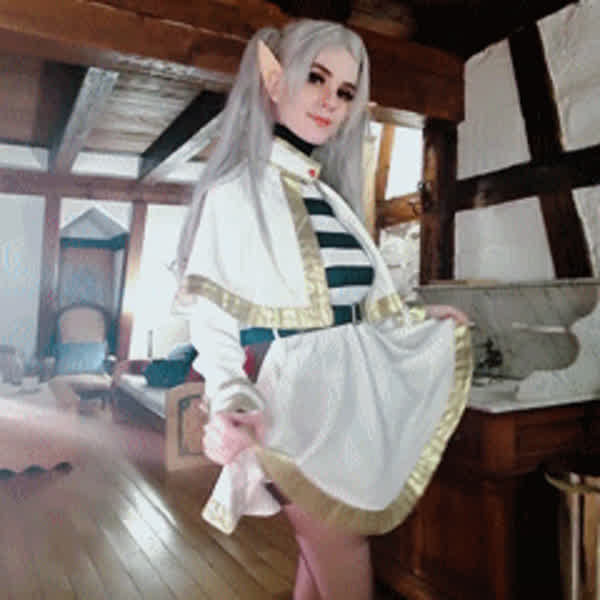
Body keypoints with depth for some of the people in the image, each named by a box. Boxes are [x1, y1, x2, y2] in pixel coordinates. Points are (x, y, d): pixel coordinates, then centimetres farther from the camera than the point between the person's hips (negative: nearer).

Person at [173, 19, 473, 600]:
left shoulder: (333, 199, 13)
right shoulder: (236, 192, -7)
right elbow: (212, 323, -10)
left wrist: (422, 321, 20)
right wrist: (231, 408, -27)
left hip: (354, 400, 7)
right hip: (296, 408, -6)